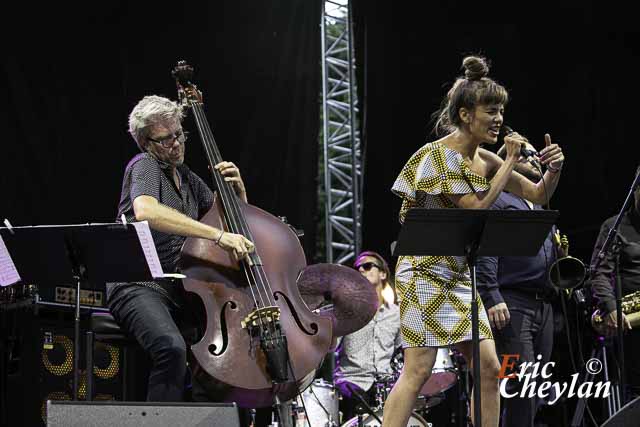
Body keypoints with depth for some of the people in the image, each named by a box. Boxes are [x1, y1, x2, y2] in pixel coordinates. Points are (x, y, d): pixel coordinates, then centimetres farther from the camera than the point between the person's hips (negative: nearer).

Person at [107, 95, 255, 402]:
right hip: (138, 287, -7)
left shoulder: (188, 179, 19)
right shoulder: (144, 166, -4)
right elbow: (145, 211, -28)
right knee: (172, 347, -36)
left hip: (180, 289, 7)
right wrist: (217, 235, -32)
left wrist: (238, 191, 4)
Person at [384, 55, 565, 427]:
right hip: (426, 272, -8)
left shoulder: (485, 160, 9)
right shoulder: (441, 156, -14)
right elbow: (478, 210, -20)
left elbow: (538, 196, 13)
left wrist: (554, 169, -8)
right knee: (418, 372, -13)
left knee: (489, 369, 3)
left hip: (461, 274, 8)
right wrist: (511, 162, -14)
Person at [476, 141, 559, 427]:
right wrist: (492, 298, -21)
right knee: (520, 383, -17)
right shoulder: (497, 201, -1)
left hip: (543, 305, 9)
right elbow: (483, 254, -12)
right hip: (511, 305, -9)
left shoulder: (540, 210, 27)